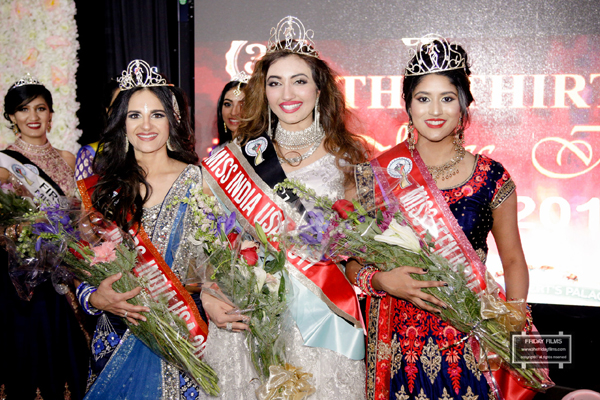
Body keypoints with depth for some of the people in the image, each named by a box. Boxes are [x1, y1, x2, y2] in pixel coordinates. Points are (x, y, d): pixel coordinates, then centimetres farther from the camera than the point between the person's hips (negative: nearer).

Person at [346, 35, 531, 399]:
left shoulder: (492, 178, -1)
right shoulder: (379, 174, -2)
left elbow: (513, 261, 8)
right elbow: (353, 261, 3)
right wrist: (382, 280, -16)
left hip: (470, 340, 0)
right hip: (399, 339, 0)